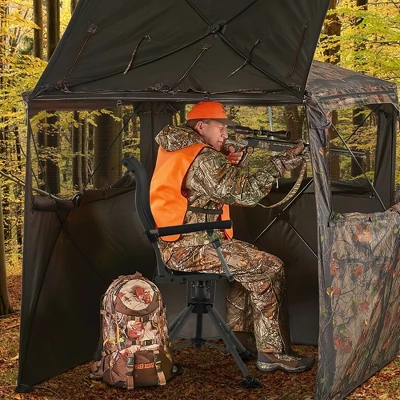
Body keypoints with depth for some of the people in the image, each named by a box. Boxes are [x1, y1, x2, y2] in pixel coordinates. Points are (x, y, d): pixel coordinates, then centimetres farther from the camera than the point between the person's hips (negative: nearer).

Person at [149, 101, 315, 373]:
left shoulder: (176, 149, 13)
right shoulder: (203, 159, -16)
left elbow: (224, 189, 18)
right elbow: (245, 193, -20)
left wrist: (228, 163, 1)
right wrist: (281, 163, -13)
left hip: (177, 244, 10)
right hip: (190, 249, -10)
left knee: (249, 256, 26)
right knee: (269, 268, -9)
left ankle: (237, 332, 27)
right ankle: (273, 352, -5)